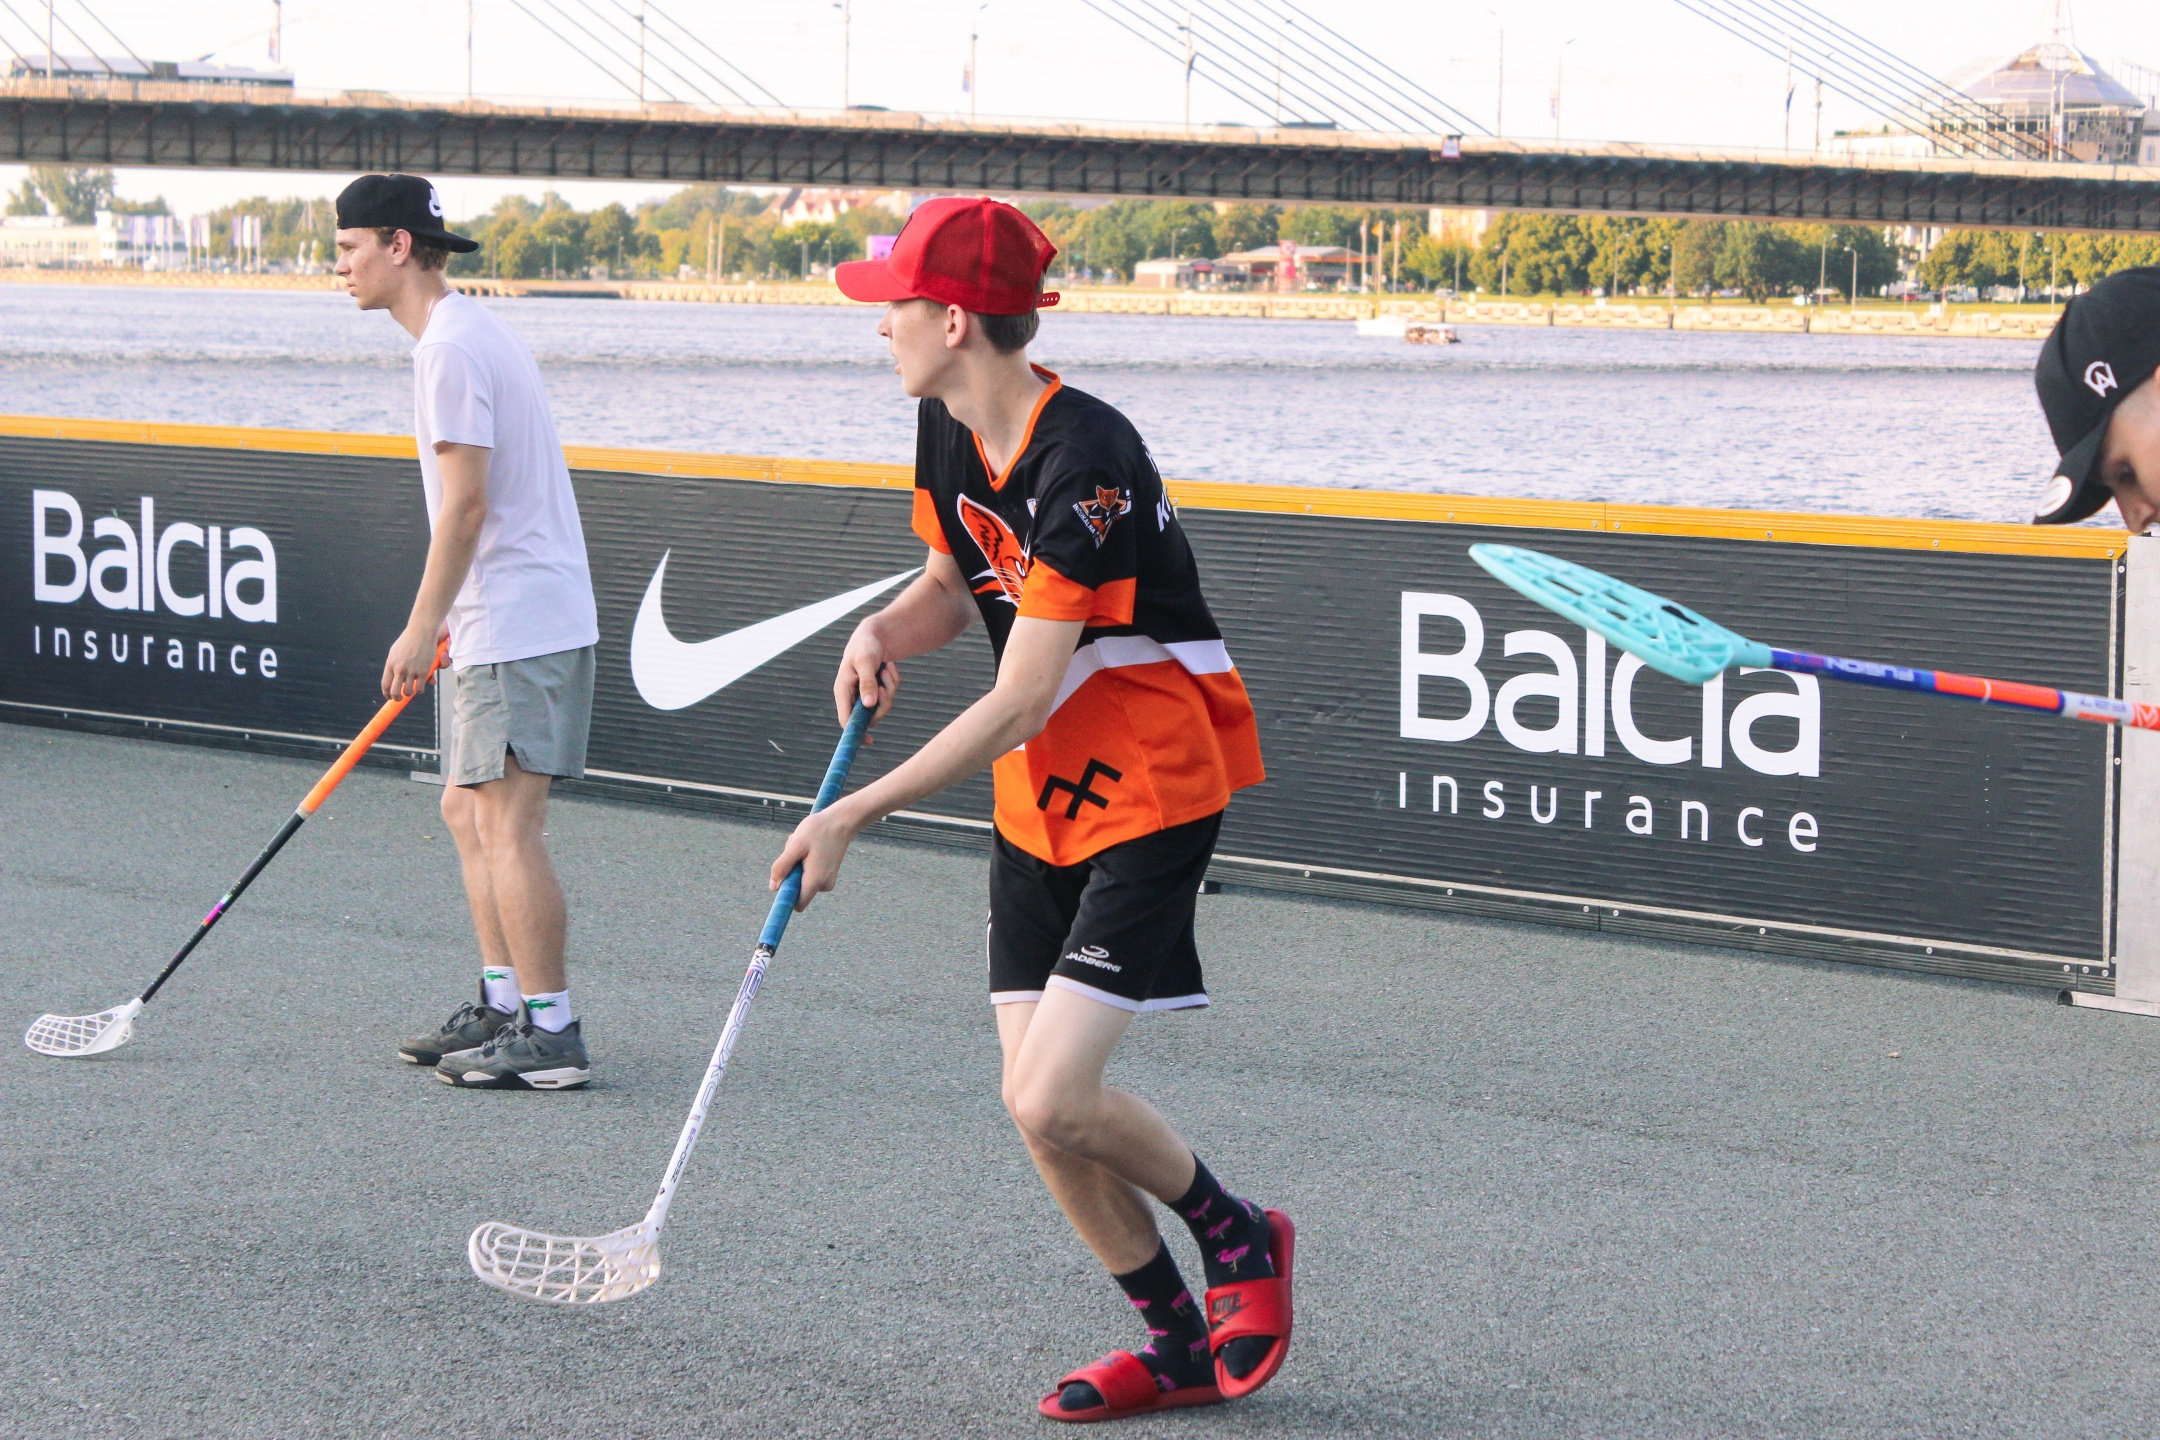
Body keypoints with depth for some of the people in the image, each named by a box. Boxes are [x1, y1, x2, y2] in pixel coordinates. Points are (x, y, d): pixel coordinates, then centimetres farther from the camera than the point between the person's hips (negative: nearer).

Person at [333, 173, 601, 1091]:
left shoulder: (451, 348, -15)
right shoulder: (468, 334, 17)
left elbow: (466, 503, -20)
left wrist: (422, 628, -15)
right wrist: (443, 626, 24)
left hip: (517, 626, -11)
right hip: (504, 623, 11)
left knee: (507, 824, -9)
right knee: (468, 810, 15)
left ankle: (549, 1033, -7)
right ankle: (502, 1004, 20)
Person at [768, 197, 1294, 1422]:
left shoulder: (1086, 464, -26)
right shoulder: (948, 429, 2)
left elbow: (1020, 701, -26)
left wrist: (855, 815, -24)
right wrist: (888, 633, -5)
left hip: (1152, 788, -8)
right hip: (1038, 796, 8)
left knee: (1054, 1101, -17)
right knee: (1036, 1105, 3)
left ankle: (1239, 1235, 12)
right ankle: (1180, 1346, 20)